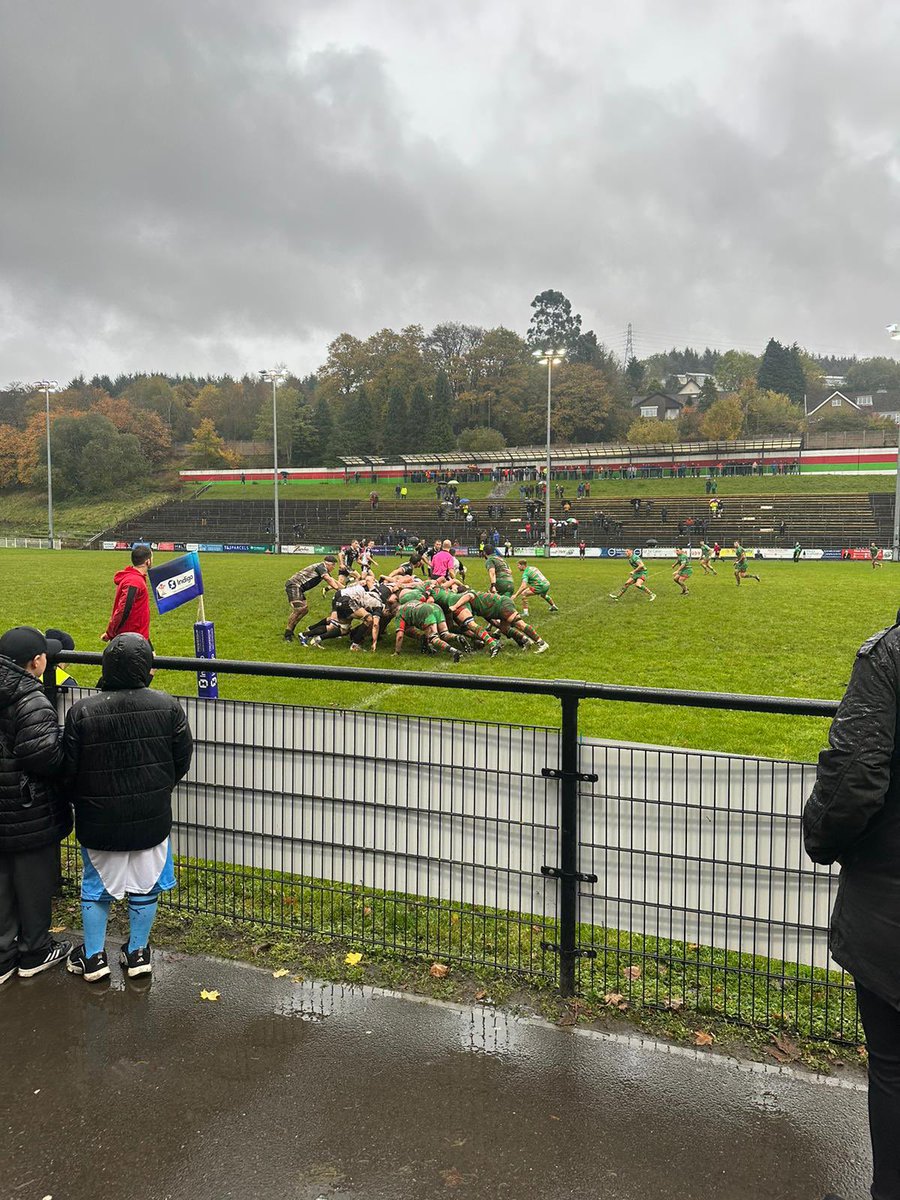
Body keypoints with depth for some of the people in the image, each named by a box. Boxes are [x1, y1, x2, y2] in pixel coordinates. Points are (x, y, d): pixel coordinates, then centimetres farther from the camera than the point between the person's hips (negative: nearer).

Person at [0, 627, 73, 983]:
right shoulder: (33, 703, -25)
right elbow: (45, 756, -28)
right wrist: (65, 746, -9)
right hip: (30, 816, -7)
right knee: (34, 883, 12)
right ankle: (34, 953, 29)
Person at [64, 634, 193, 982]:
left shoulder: (81, 712, -17)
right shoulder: (167, 707, -13)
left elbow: (68, 770, -8)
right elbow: (183, 759, -2)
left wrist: (82, 801, 13)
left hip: (99, 821, -1)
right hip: (152, 818, 1)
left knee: (96, 886, 19)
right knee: (144, 886, 18)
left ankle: (93, 957, 31)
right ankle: (138, 953, 31)